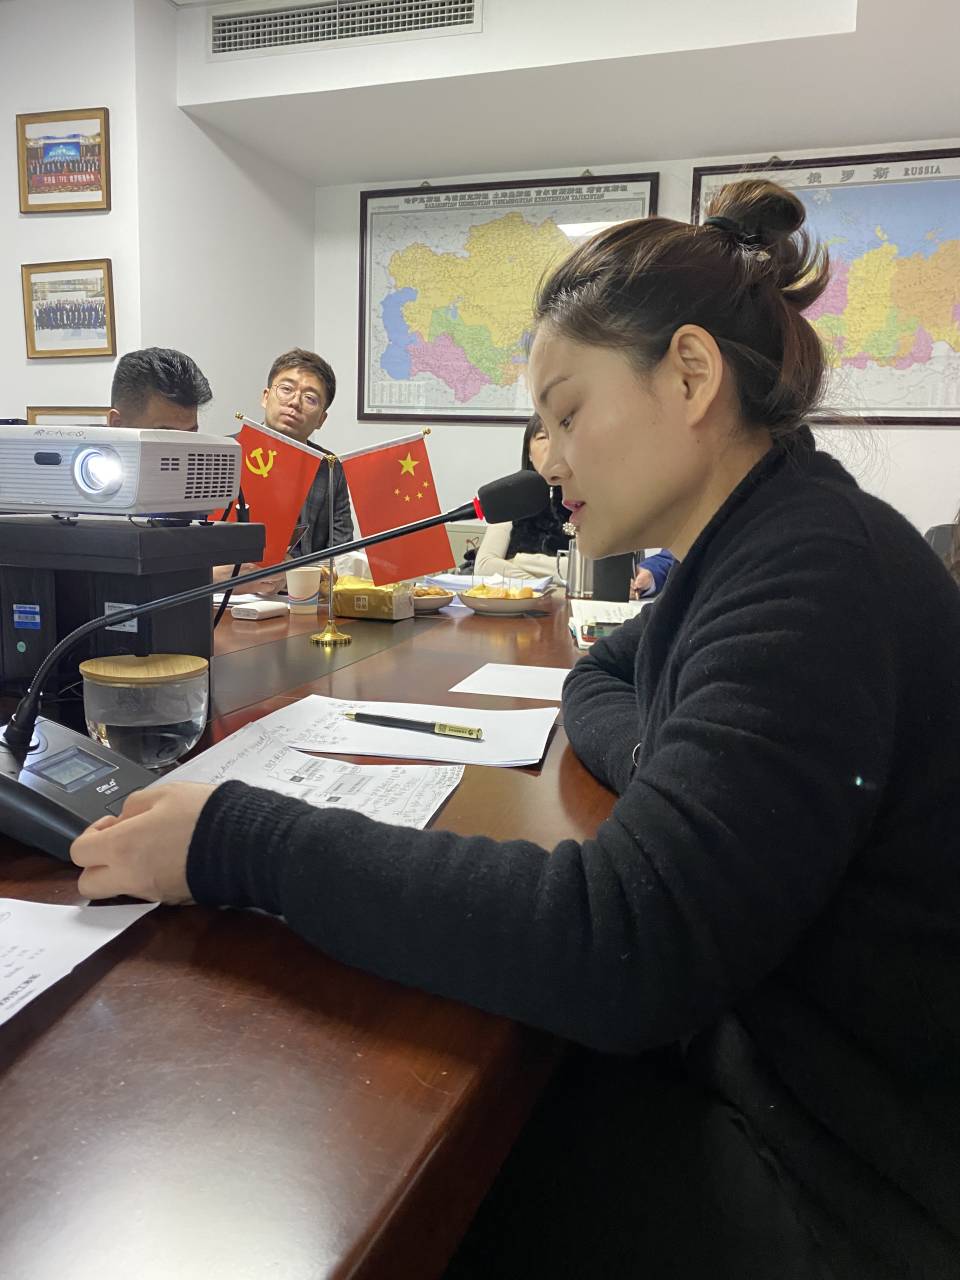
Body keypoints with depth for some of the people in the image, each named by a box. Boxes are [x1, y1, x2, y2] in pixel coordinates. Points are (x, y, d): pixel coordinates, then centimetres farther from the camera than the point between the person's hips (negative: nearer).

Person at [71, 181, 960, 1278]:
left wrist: (241, 846, -28)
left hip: (850, 1185, -7)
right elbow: (597, 680, 18)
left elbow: (622, 949, -35)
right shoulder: (752, 545, 4)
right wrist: (662, 758, -5)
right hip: (749, 1055, 7)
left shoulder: (817, 575, -27)